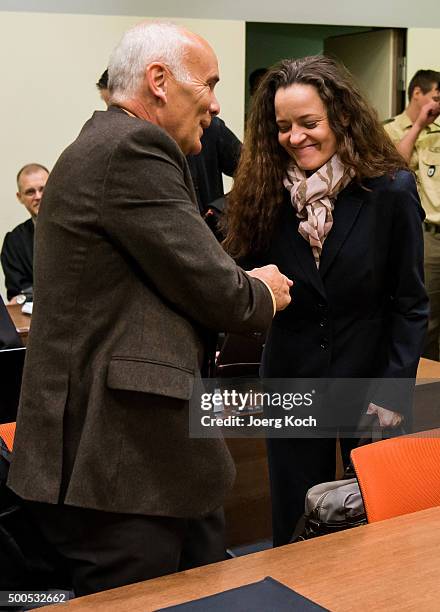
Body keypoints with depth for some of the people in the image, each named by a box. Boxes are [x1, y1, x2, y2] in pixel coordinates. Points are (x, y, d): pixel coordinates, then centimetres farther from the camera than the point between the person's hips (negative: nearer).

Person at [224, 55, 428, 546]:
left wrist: (394, 390, -10)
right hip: (292, 381, 2)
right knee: (294, 534, 13)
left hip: (369, 379, -2)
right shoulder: (266, 192, -4)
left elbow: (410, 302, -7)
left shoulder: (391, 190, -11)